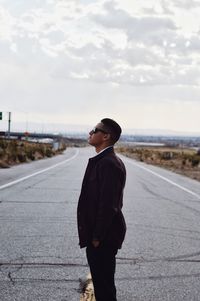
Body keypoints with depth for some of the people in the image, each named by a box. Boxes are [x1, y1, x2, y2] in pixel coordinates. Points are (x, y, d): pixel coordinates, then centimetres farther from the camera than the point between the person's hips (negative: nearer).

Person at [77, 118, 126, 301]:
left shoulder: (108, 163, -21)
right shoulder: (105, 160, 11)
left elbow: (108, 204, -23)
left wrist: (97, 237, -18)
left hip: (103, 237, -10)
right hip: (99, 233, 10)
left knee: (103, 283, 1)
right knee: (101, 280, 20)